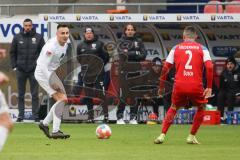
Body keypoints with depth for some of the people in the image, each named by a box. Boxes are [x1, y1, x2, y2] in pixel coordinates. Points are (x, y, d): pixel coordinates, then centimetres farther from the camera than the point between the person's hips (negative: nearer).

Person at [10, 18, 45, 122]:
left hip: (34, 70, -1)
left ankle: (35, 115, 4)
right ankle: (21, 115, 9)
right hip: (21, 70, 1)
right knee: (21, 94, 5)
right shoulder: (17, 38, 4)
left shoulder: (38, 37, 1)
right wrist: (14, 66, 2)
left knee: (35, 94, 0)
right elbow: (12, 53, 10)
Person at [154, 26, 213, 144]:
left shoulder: (176, 48, 11)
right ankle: (191, 136, 18)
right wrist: (209, 87, -2)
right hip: (196, 86, -1)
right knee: (201, 108, 24)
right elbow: (209, 67, -5)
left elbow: (165, 68, 7)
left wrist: (161, 87, 15)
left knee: (173, 108, 23)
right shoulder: (202, 48, 8)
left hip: (179, 85, 1)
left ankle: (162, 135, 10)